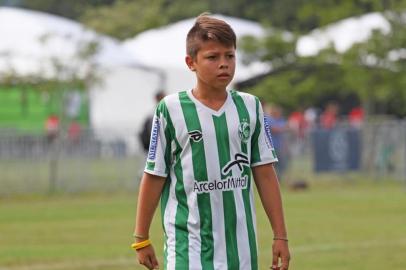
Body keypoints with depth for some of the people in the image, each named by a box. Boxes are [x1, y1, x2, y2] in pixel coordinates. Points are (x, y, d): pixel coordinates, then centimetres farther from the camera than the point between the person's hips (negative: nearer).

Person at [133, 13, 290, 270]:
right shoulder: (171, 109, -4)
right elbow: (154, 176, 1)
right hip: (188, 245, -4)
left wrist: (280, 235, 7)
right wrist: (142, 238, 4)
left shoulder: (250, 107, 6)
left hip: (241, 245, 4)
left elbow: (265, 173, 9)